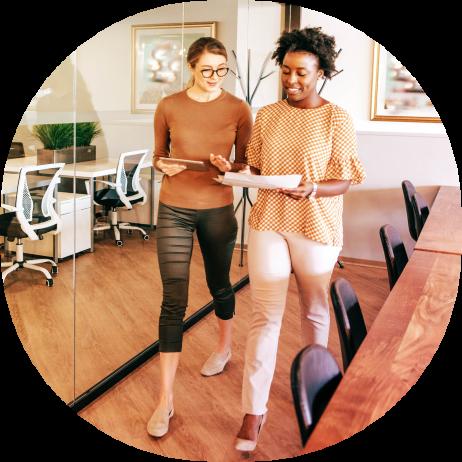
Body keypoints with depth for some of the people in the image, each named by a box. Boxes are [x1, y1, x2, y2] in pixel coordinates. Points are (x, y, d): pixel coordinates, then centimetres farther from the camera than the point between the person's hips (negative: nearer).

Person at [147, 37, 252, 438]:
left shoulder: (239, 110, -3)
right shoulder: (169, 107, -2)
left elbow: (246, 164, 3)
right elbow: (158, 155, 10)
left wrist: (228, 167, -18)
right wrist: (163, 165, -13)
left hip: (218, 210, 1)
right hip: (174, 210, 0)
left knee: (219, 284, 19)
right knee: (174, 300, -4)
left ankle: (224, 348, 49)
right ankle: (165, 399, 1)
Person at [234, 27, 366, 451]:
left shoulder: (337, 119, -7)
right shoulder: (266, 115, 4)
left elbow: (343, 182, -7)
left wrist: (311, 189, -26)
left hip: (316, 229, -2)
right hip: (268, 225, 2)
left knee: (315, 311, 16)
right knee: (265, 317, 1)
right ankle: (254, 409, 10)